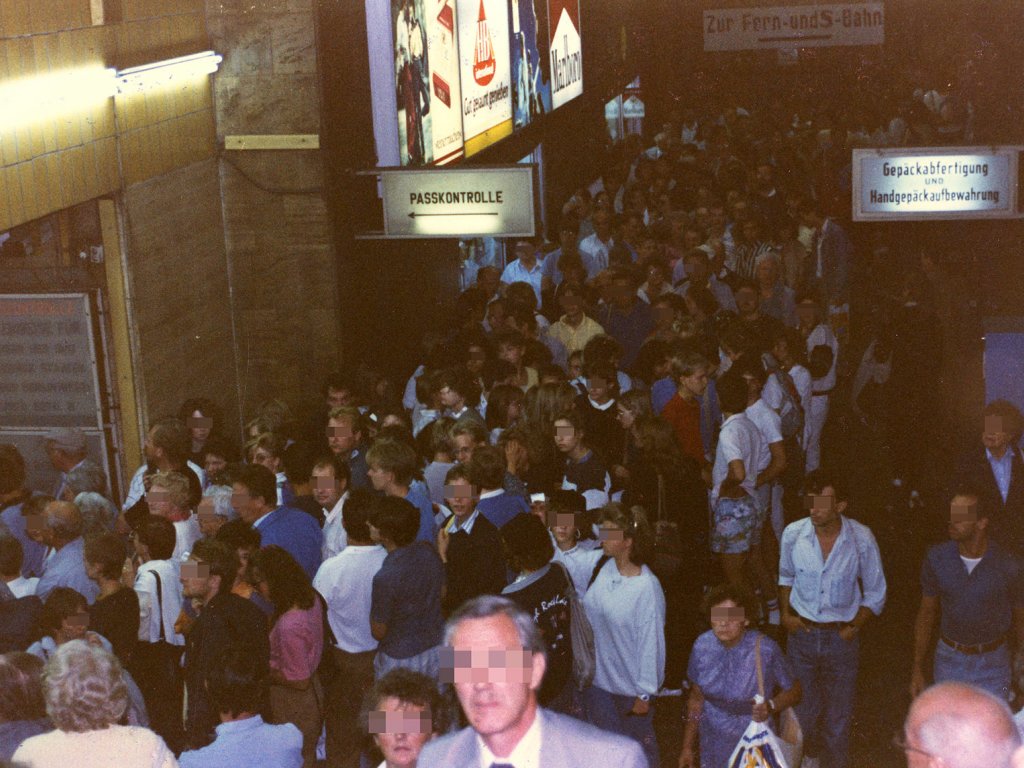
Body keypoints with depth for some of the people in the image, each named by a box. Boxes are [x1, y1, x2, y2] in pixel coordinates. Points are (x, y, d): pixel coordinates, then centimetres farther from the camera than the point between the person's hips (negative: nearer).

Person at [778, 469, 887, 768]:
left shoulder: (861, 539, -14)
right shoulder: (793, 534, -10)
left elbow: (875, 594, -1)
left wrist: (854, 628, -8)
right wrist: (785, 613, 1)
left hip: (841, 637, -1)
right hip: (802, 632, 1)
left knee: (838, 716, 9)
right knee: (803, 710, 12)